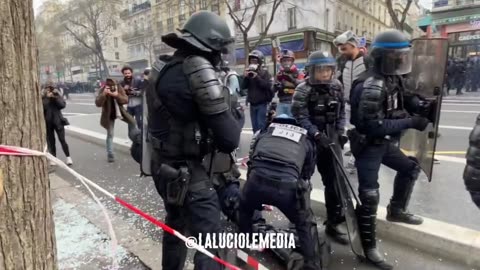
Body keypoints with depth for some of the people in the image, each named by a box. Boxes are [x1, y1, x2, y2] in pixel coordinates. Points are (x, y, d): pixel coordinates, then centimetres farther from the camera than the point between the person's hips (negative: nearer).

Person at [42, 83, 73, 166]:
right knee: (50, 141, 6)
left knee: (62, 140, -3)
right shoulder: (43, 98, 0)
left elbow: (63, 105, -10)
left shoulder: (57, 95, 3)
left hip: (58, 121, -1)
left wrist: (55, 97, -18)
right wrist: (47, 98, -17)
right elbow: (42, 107, -15)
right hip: (47, 122, 1)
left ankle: (68, 157, 4)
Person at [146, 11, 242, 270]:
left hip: (163, 163, 9)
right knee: (209, 241, -1)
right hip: (185, 169, -9)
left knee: (176, 223, 29)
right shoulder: (198, 67, -21)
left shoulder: (164, 65, 4)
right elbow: (228, 138, -22)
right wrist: (234, 121, -1)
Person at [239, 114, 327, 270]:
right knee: (305, 224, 26)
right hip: (288, 185, -1)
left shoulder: (264, 132, 31)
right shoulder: (306, 140, 30)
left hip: (258, 179, 1)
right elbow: (307, 173, 32)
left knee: (244, 210, 35)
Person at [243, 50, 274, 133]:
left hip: (262, 104, -5)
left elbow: (268, 85, -17)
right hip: (252, 104, 5)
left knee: (261, 125, -8)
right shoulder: (249, 72, 10)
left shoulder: (265, 73, -2)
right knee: (255, 126, 11)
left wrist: (257, 77, -20)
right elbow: (244, 86, 5)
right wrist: (245, 77, -12)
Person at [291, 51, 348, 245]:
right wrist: (317, 135, -28)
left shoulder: (336, 86, 3)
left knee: (333, 181, 9)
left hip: (330, 140, 5)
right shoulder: (303, 90, -13)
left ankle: (333, 222, 26)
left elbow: (341, 112, 9)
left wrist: (340, 132, -4)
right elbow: (300, 117, -19)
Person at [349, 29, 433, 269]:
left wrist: (417, 104, -7)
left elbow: (402, 99, 15)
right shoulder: (371, 87, -27)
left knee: (410, 168, 24)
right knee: (369, 196, -4)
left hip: (385, 142, 10)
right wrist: (410, 122, -26)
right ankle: (369, 248, 9)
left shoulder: (393, 78, 3)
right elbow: (374, 125, -31)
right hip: (367, 145, -10)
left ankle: (396, 211, 42)